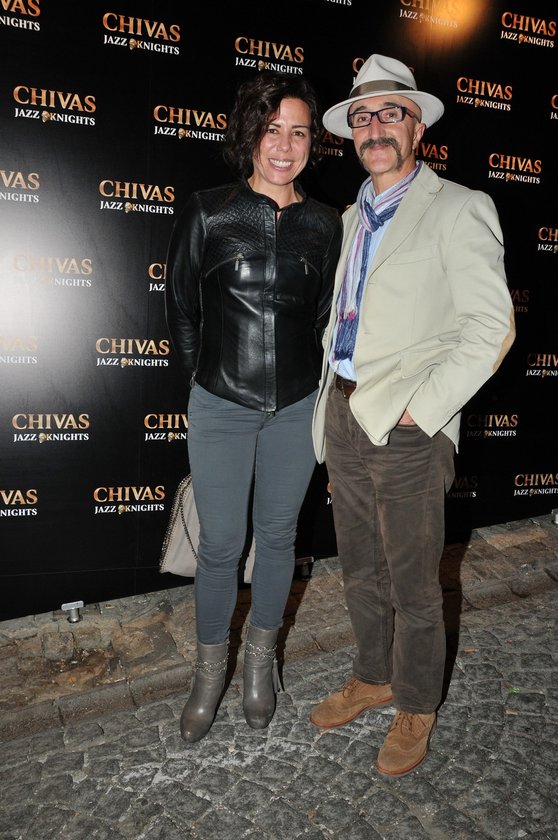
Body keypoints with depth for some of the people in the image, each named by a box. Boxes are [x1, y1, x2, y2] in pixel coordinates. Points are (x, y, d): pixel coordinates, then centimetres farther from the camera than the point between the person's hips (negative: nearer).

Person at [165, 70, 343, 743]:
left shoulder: (324, 225, 3)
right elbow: (180, 309, 4)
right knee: (220, 544, 6)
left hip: (296, 408, 2)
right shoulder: (207, 212, -4)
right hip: (220, 407, -2)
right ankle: (210, 669, 31)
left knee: (277, 535, 14)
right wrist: (205, 376, 9)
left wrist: (303, 377, 11)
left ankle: (261, 658, 37)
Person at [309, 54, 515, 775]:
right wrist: (330, 412, 12)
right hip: (343, 417, 7)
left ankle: (416, 707, 32)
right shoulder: (354, 216, 15)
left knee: (412, 586, 9)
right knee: (359, 571, 19)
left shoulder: (457, 210, -6)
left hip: (406, 430, -6)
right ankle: (373, 677, 42)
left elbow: (491, 328, -13)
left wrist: (417, 410, -17)